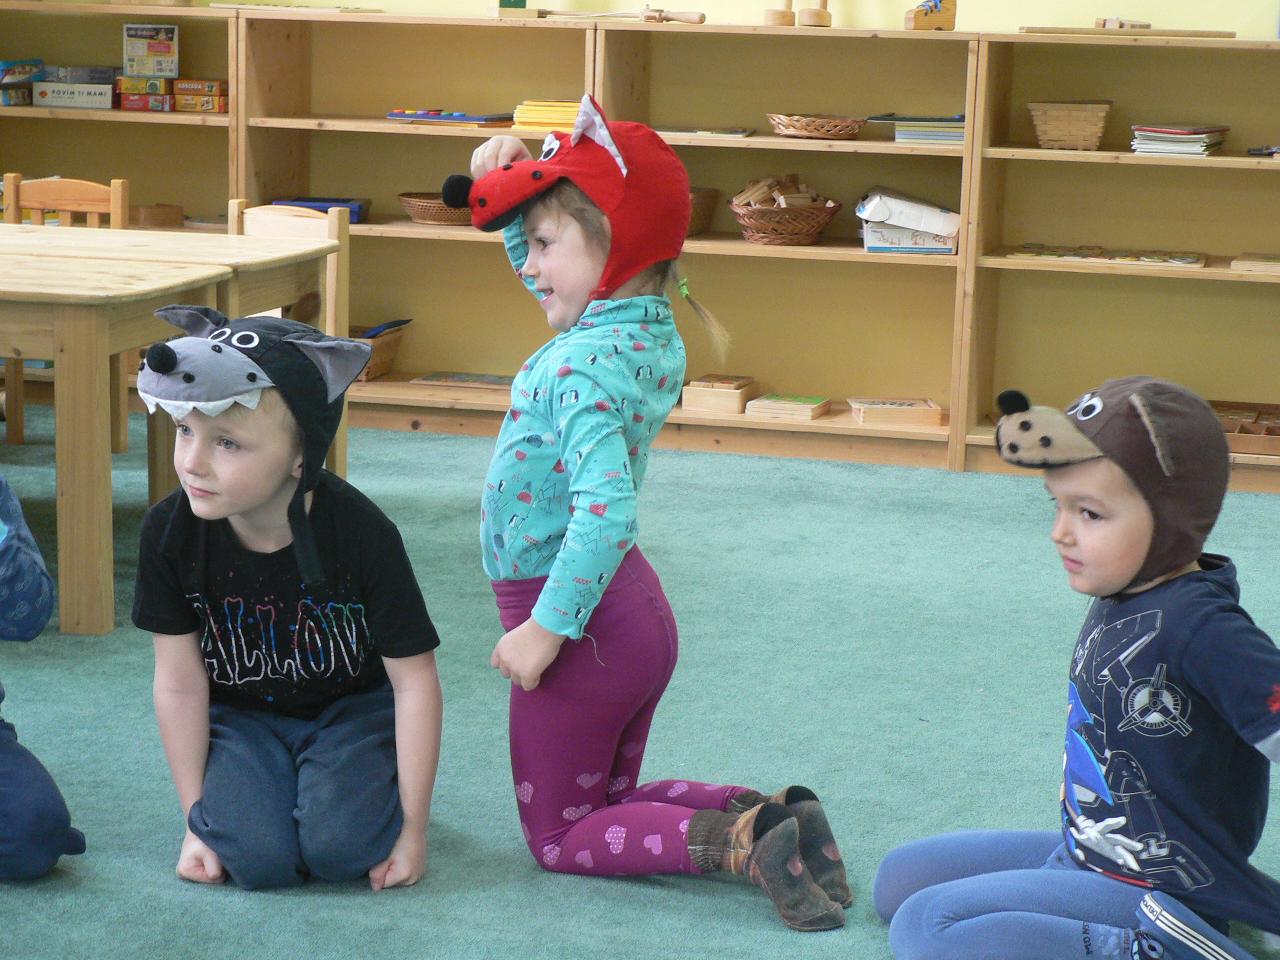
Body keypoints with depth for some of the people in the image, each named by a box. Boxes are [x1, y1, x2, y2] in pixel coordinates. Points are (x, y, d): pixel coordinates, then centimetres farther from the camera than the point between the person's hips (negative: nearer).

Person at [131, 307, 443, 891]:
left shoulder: (361, 532, -26)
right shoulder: (170, 532, -20)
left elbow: (415, 680, -17)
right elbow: (180, 683, -9)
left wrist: (412, 830, -15)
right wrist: (196, 820, -5)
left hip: (351, 706, -1)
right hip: (241, 716, 1)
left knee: (341, 847, -27)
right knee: (258, 858, -24)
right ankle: (272, 785, 11)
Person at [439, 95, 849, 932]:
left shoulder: (584, 365, -26)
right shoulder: (653, 332, 2)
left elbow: (606, 507, -38)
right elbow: (554, 278, 22)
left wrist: (545, 628, -30)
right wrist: (519, 191, 6)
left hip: (581, 617, -9)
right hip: (639, 610, 9)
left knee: (559, 836, 7)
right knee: (612, 799, 24)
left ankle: (739, 843, -14)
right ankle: (766, 813, 2)